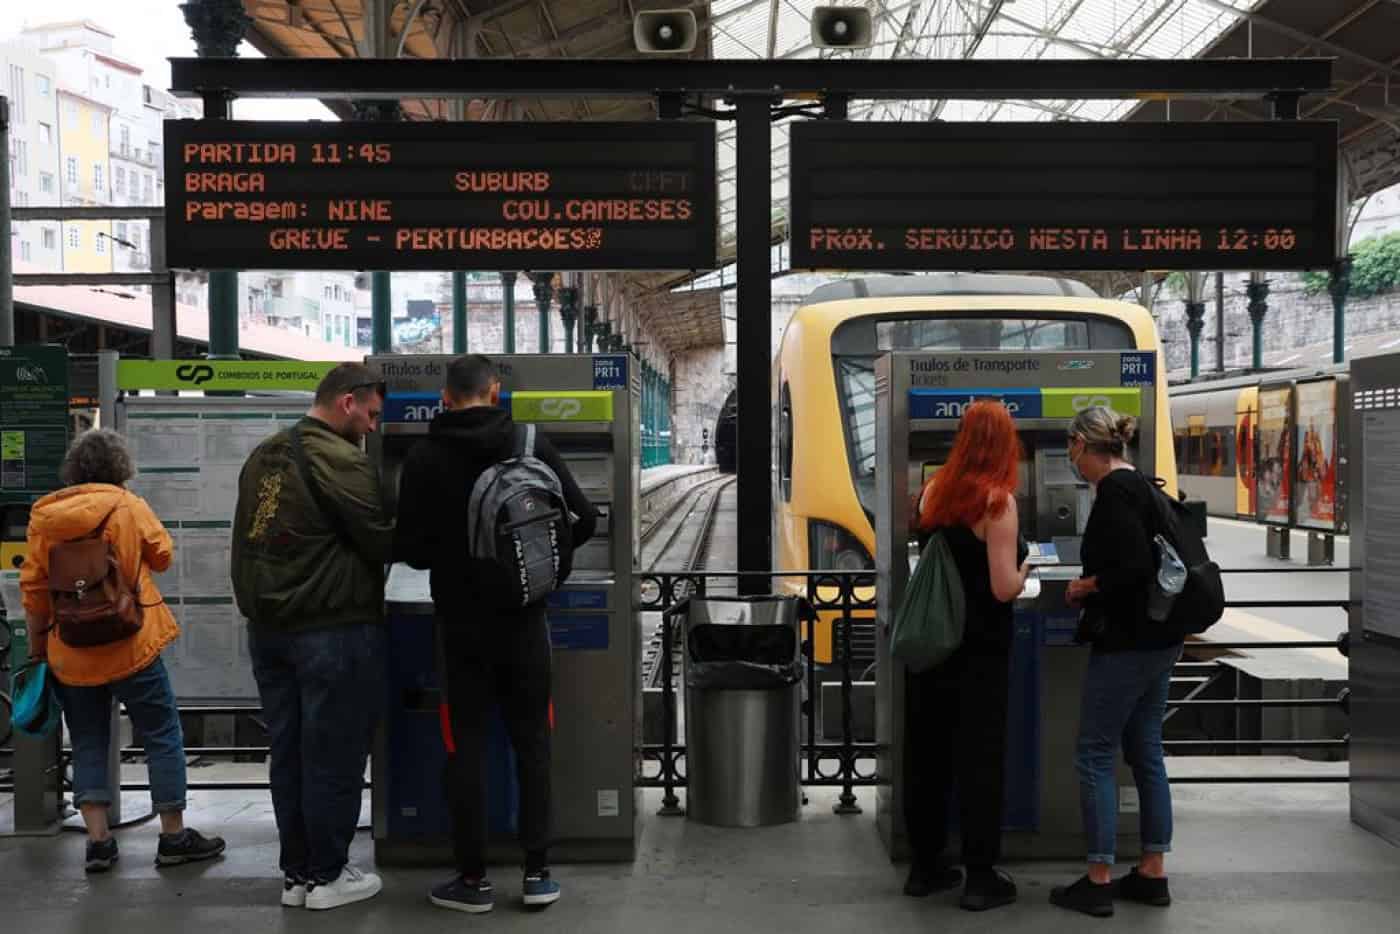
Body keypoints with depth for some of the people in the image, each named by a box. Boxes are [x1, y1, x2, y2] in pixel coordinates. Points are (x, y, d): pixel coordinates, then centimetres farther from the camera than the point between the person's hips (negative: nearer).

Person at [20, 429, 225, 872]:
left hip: (69, 652, 3)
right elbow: (162, 556, 5)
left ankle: (98, 840, 10)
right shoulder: (129, 506, -7)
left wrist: (38, 643, 13)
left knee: (88, 744, 13)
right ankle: (174, 837, 9)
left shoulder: (43, 515, 1)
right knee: (163, 737, 6)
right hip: (129, 646, -3)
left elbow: (33, 587, 3)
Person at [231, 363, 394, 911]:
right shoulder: (339, 461, -16)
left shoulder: (263, 457, 10)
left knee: (288, 755, 13)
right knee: (333, 757, 3)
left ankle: (295, 873, 22)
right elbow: (383, 542, -14)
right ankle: (327, 876, 12)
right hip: (333, 629, -8)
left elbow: (249, 542, 15)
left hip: (267, 627, 8)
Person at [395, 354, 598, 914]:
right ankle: (537, 872, 13)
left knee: (468, 746, 7)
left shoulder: (423, 458, -6)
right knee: (531, 741, 10)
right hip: (522, 615, 1)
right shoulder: (530, 444, -3)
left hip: (462, 620, -1)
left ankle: (473, 879, 12)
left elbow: (412, 550, -5)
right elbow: (584, 520, -4)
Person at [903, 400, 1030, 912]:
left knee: (926, 751, 13)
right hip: (979, 648, -6)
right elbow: (1004, 588, -18)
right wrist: (1024, 570, 1)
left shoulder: (932, 492, 3)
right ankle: (980, 877, 10)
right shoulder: (998, 501, -16)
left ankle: (925, 865, 24)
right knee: (979, 757, 3)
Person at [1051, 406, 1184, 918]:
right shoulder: (1138, 484, 11)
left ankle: (1098, 882, 6)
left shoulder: (1114, 491, -17)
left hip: (1126, 644, -9)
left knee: (1095, 755, -1)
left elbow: (1133, 568, -25)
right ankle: (1152, 873, 20)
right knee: (1145, 752, 13)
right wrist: (1093, 588, 12)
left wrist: (1084, 587, -10)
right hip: (1158, 639, 9)